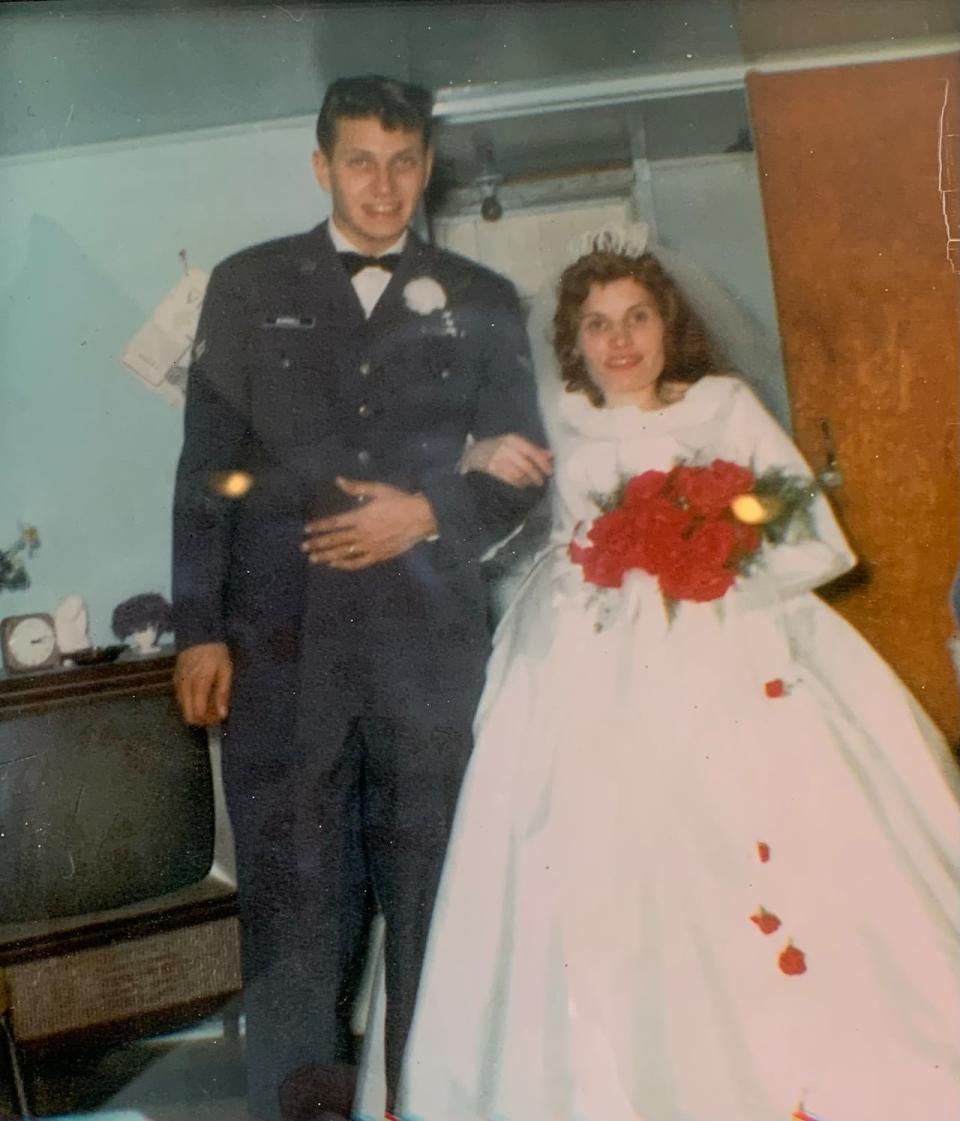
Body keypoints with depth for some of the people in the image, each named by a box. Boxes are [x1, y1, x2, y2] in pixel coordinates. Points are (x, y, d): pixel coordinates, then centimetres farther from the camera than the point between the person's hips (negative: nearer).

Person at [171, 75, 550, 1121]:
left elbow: (522, 470, 11)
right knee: (289, 898, 4)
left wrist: (430, 512, -8)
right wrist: (199, 630, -2)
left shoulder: (482, 303, 11)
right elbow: (207, 466, 5)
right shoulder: (246, 287, 9)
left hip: (432, 636, 1)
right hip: (280, 640, 0)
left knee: (431, 896, 9)